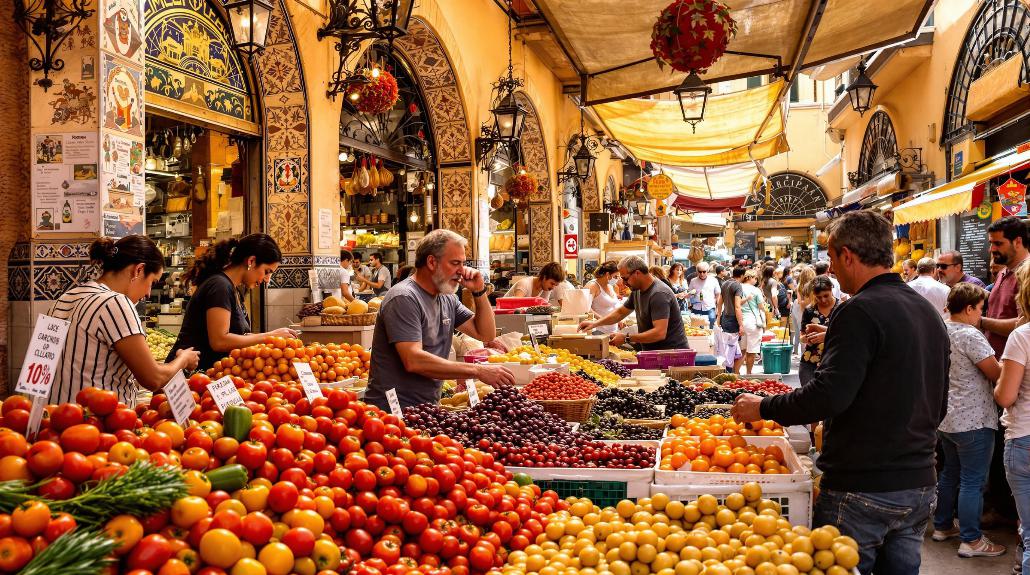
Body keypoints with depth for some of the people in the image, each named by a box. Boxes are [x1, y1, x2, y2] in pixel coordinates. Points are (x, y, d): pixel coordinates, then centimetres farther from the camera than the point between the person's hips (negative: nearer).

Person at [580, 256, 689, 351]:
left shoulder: (659, 294, -20)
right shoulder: (637, 291, 10)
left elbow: (660, 333, -28)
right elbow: (620, 312, 24)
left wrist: (626, 338, -25)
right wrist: (595, 324, 11)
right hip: (653, 353, 9)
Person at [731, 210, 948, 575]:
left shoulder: (861, 312, -17)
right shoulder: (929, 312, 11)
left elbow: (829, 394, -26)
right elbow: (938, 406, 19)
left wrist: (763, 408, -13)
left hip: (862, 489, -8)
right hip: (920, 486, 8)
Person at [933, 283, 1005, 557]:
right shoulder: (971, 336, -20)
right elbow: (997, 374, -17)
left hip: (945, 418, 9)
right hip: (973, 421, -8)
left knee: (949, 473, 19)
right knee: (973, 481, 0)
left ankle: (942, 526, 28)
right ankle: (971, 540, 6)